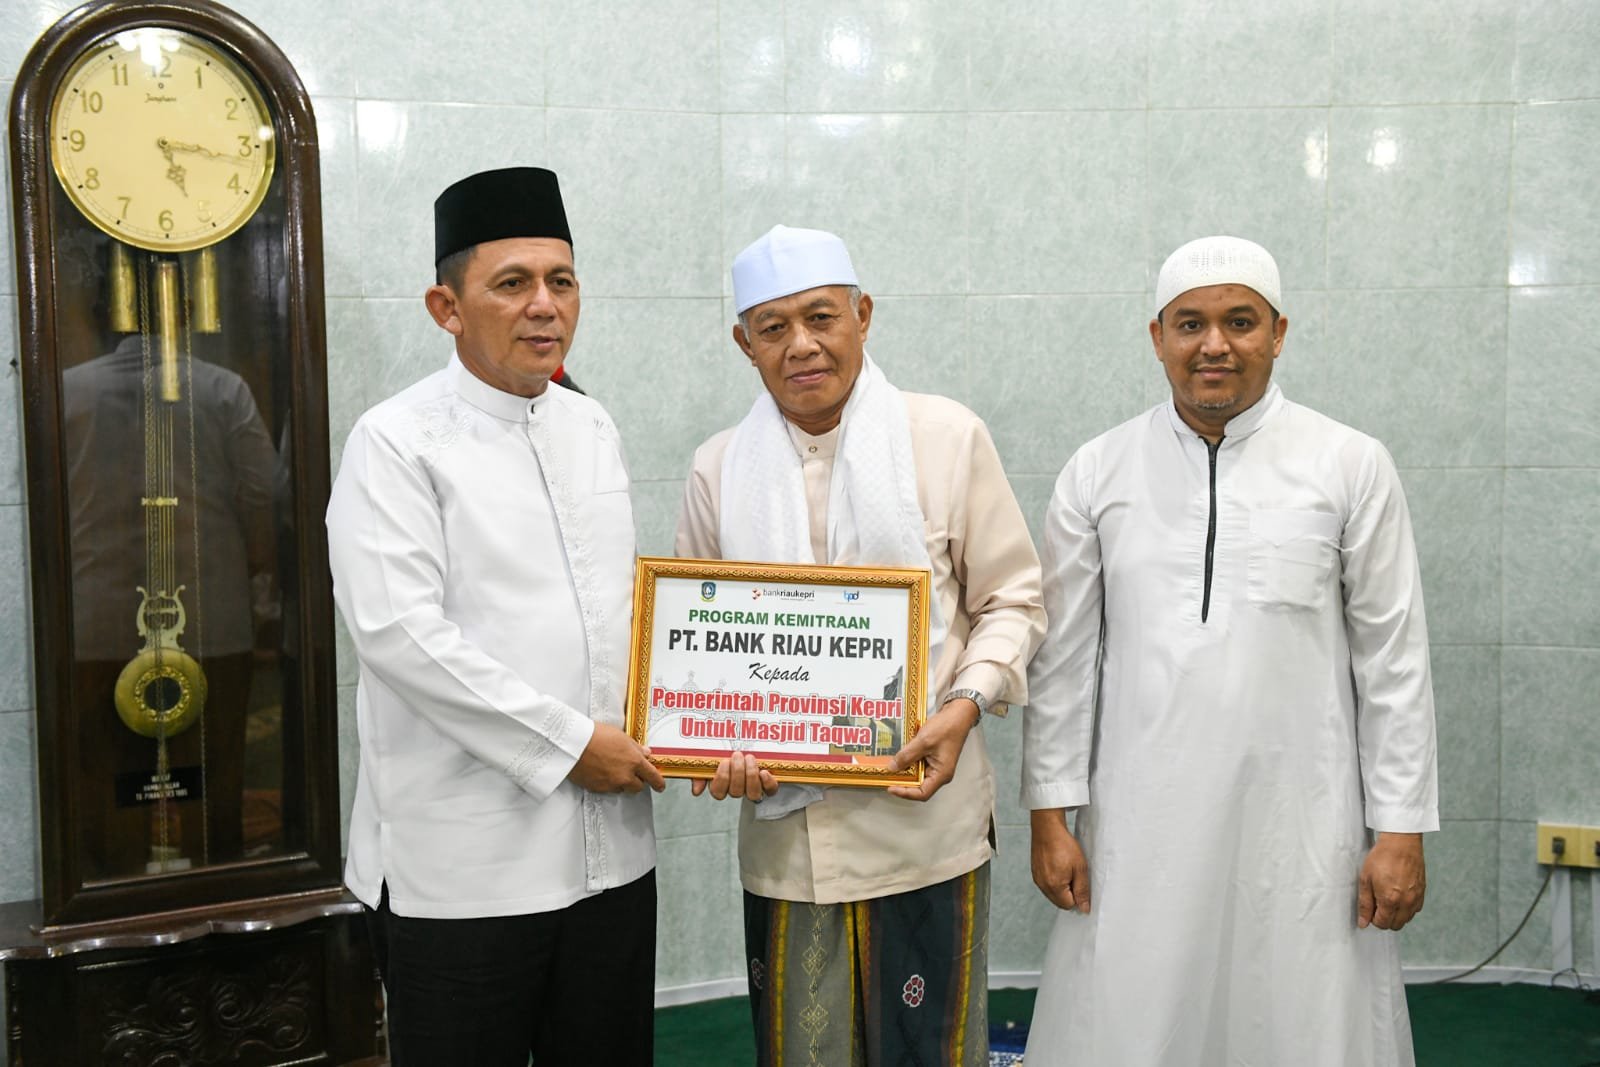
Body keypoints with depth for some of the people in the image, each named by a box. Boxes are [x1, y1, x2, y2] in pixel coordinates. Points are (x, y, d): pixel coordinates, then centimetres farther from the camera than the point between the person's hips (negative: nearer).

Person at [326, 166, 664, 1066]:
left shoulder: (592, 428, 11)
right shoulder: (398, 442, -8)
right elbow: (399, 631, -18)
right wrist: (566, 743, -16)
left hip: (612, 846, 6)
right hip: (464, 860, -5)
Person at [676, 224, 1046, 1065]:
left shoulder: (949, 437, -1)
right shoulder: (718, 468, 5)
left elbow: (1009, 598, 4)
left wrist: (966, 704, -13)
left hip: (924, 814, -2)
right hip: (785, 829, 2)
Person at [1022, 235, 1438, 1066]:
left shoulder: (1352, 467, 1)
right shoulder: (1096, 473, 3)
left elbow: (1393, 658, 2)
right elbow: (1063, 656, 5)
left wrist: (1402, 828, 0)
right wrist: (1050, 814, 2)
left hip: (1300, 825, 0)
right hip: (1139, 828, 1)